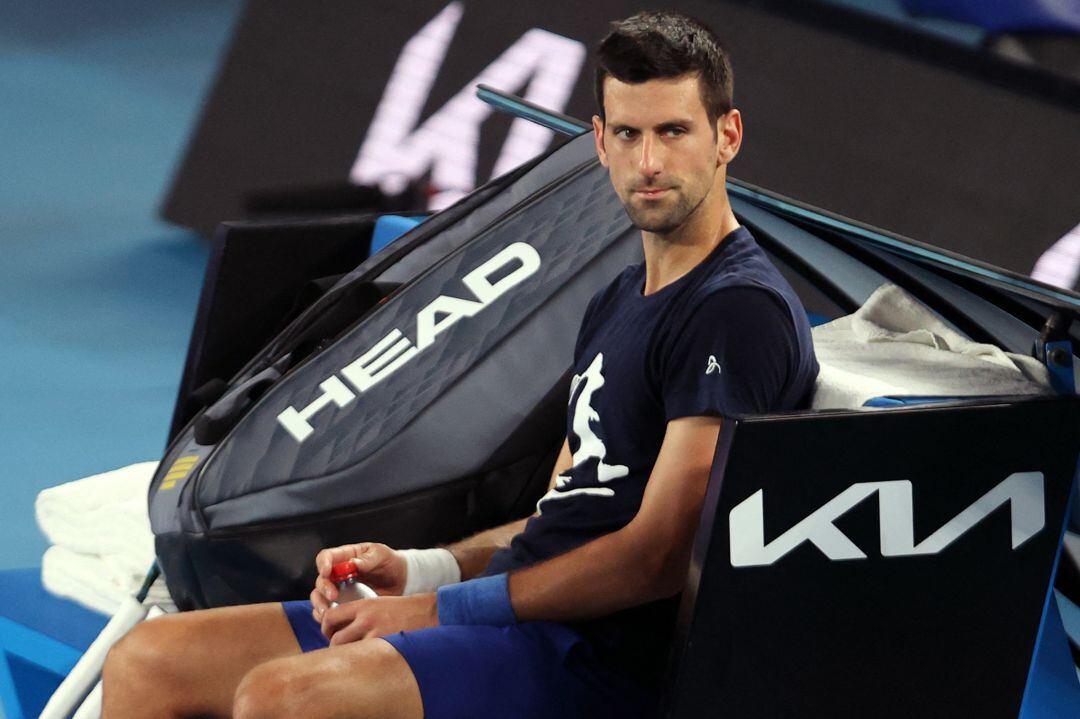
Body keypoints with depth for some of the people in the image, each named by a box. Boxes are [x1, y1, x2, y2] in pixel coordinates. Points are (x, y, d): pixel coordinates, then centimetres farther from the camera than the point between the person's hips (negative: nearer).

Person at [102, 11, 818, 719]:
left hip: (591, 661, -10)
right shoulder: (617, 302, 22)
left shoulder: (742, 310, -10)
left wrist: (442, 606, -13)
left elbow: (657, 558, -17)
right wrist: (415, 569, 7)